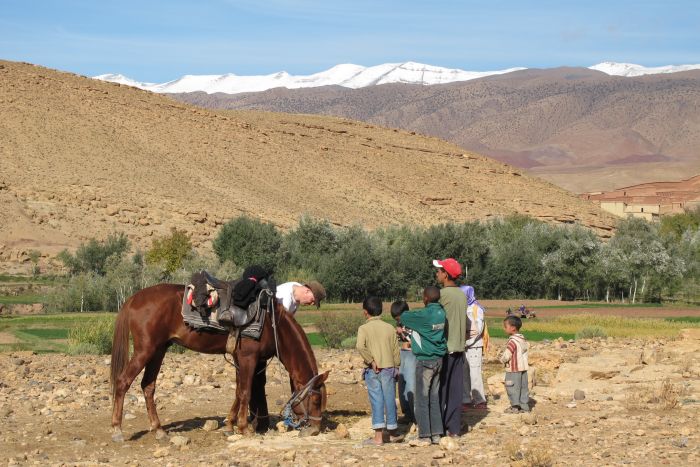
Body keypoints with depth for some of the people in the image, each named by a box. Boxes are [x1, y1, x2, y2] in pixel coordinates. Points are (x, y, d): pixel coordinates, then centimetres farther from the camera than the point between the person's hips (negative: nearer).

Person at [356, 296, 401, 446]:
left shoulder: (364, 328, -5)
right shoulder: (390, 328, 3)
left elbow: (360, 346, -23)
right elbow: (396, 351, 5)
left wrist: (371, 361, -15)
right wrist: (395, 368, 16)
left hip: (373, 371, -2)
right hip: (389, 369, 2)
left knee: (376, 402, 0)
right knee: (390, 401, 10)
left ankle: (378, 436, -3)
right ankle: (393, 433, 23)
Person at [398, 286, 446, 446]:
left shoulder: (424, 314, -17)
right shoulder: (441, 313, 3)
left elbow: (402, 317, -4)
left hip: (425, 360, -7)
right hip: (439, 359, 7)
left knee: (422, 398, 0)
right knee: (435, 397, 12)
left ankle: (425, 436, 1)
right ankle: (436, 434, 14)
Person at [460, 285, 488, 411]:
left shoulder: (476, 308, -7)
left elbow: (478, 329, -12)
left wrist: (467, 342, -16)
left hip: (474, 346, -7)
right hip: (464, 346, 7)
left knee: (474, 373, -6)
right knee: (464, 373, 7)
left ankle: (480, 401, -1)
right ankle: (466, 400, 13)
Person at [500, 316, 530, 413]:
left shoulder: (512, 341, -19)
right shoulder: (523, 339, 9)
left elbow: (507, 355, -21)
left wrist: (502, 360, 2)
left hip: (513, 369, -9)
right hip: (523, 368, 9)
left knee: (513, 387, -1)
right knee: (523, 387, 12)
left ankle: (515, 406, 0)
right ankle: (524, 405, 15)